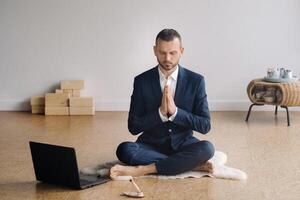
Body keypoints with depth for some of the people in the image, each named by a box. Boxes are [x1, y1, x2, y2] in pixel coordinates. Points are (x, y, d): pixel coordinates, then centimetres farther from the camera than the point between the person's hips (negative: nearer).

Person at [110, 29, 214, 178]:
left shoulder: (195, 81, -4)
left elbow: (205, 126, -7)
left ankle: (144, 169, -27)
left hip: (182, 145, 0)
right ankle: (191, 165, -24)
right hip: (151, 145, 0)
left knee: (207, 148, -31)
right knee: (124, 149, -29)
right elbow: (133, 127, -6)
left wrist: (175, 111, -21)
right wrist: (161, 112, -21)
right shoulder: (142, 81, -4)